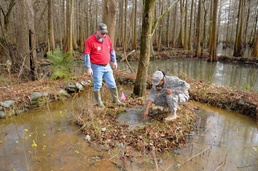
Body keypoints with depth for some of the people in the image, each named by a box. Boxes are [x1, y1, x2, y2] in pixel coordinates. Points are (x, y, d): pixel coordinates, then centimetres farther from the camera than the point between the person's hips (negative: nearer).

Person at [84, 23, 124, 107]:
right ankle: (99, 102, 22)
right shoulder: (90, 40, -12)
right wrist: (88, 68, -17)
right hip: (97, 67, -5)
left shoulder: (107, 38, 4)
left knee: (112, 84, 10)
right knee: (97, 85, 5)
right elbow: (87, 55, -14)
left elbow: (112, 50, 15)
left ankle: (116, 100, 25)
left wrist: (114, 61, 16)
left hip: (107, 66, 5)